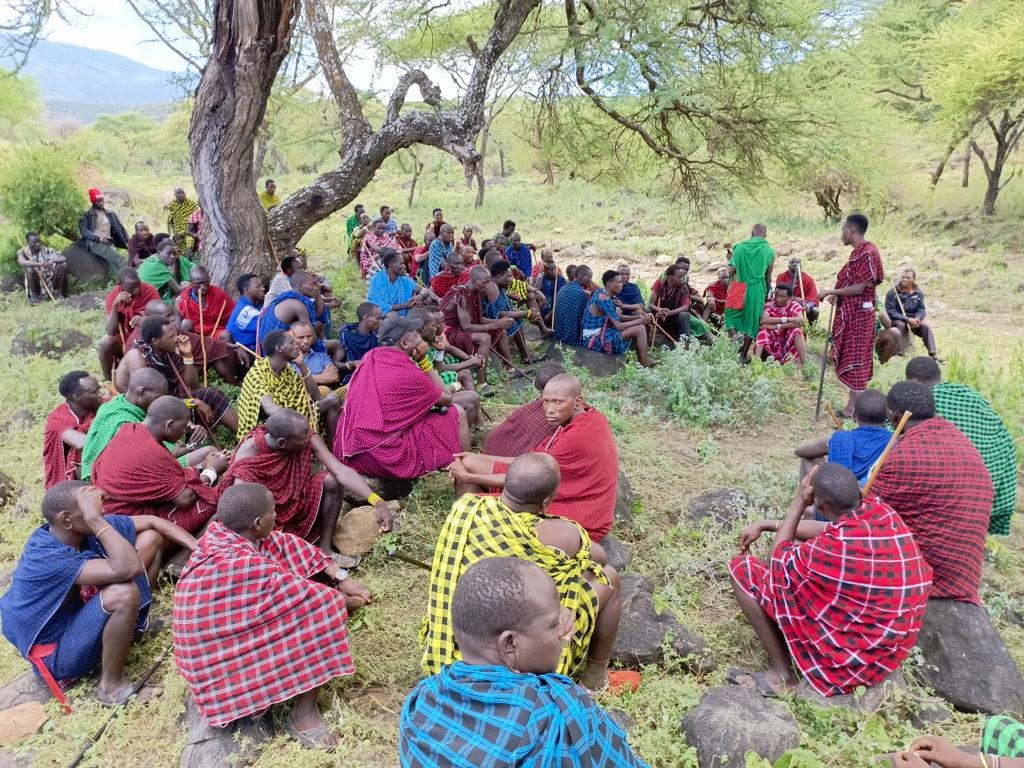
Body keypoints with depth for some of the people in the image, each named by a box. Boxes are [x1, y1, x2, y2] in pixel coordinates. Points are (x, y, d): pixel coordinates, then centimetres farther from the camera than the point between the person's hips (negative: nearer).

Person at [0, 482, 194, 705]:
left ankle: (135, 623, 7)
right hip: (59, 653, -7)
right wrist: (95, 518, -42)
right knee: (124, 592, -39)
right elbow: (127, 569, -47)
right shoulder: (47, 558, -34)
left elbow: (152, 521, -3)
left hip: (85, 608, 7)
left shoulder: (85, 528, -13)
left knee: (151, 538, -3)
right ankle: (111, 685, -15)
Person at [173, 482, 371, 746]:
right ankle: (303, 715, -6)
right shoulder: (243, 565, -32)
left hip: (230, 635, 9)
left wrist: (341, 578, -2)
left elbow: (285, 545, 1)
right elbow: (305, 596, -21)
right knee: (324, 606, -15)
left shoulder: (223, 532, -8)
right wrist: (348, 601, -2)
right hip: (222, 667, -9)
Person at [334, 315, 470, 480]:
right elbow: (446, 399, 3)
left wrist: (416, 361, 7)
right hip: (386, 457, -7)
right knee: (457, 413, 4)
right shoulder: (408, 373, -12)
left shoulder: (370, 356, 4)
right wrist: (423, 360, 6)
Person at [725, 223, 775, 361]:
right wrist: (767, 295, 18)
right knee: (752, 319, 9)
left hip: (739, 287, -1)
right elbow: (768, 277, 6)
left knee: (731, 314, 15)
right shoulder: (770, 252, 2)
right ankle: (743, 354, 12)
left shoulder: (740, 247, -1)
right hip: (757, 290, 1)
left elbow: (731, 270, -5)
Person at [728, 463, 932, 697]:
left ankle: (784, 674, -1)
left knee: (743, 569, -8)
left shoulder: (837, 547, -31)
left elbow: (779, 560, -9)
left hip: (851, 648, -8)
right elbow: (829, 531, 11)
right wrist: (766, 525, 14)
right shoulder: (881, 511, -10)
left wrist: (799, 502, -9)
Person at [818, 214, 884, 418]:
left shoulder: (867, 253, -16)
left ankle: (855, 409, 0)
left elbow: (859, 287, -19)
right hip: (849, 313, 10)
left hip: (858, 314, -10)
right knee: (850, 360, 13)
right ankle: (853, 406, 20)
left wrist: (831, 292, -15)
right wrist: (836, 294, 5)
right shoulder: (857, 252, 13)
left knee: (855, 360, -5)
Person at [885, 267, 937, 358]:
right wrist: (907, 319, -26)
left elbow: (921, 309, 1)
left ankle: (933, 354, -21)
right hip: (897, 320, -4)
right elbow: (890, 311, -17)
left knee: (926, 326, -21)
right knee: (900, 325, -36)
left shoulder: (918, 293, 3)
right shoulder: (893, 292, -10)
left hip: (912, 319, 4)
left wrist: (917, 318, -24)